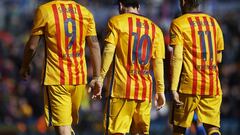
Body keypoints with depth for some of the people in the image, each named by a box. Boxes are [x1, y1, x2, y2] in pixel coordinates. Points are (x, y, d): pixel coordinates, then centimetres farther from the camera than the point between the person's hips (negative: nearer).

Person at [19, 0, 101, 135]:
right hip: (80, 78, 4)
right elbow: (95, 46, 2)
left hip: (55, 78, -4)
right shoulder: (86, 13, 2)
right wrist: (97, 77, 6)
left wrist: (25, 67, 13)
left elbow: (32, 46, -4)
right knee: (73, 117, 22)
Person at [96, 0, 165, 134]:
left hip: (121, 88, -4)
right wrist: (160, 90, 10)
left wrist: (100, 77, -9)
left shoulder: (116, 22, 2)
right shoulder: (154, 28, 12)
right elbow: (158, 61, 8)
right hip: (145, 90, 4)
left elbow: (109, 51, -9)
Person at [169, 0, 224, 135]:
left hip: (189, 84, -4)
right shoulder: (213, 22, 13)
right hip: (213, 86, 4)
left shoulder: (179, 24, -3)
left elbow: (177, 57, -12)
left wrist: (174, 88, -14)